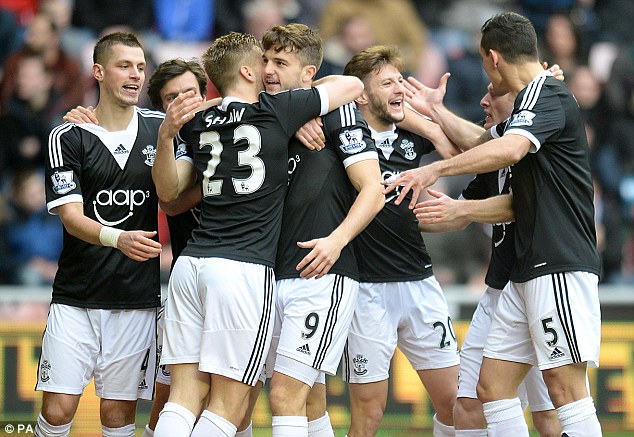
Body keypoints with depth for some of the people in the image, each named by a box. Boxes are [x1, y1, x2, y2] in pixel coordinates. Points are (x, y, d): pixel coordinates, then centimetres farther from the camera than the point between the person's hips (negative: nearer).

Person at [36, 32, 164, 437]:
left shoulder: (161, 127, 6)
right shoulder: (69, 138, -2)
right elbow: (71, 216, -12)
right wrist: (117, 239, -30)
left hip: (139, 298, 2)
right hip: (76, 297, -2)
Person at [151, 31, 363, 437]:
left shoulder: (197, 124, 14)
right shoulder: (278, 111, 0)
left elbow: (169, 192, 29)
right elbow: (352, 84, 14)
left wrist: (166, 135, 17)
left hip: (191, 263, 5)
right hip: (244, 268, -5)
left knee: (185, 396, 3)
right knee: (228, 403, -1)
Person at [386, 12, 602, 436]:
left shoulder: (548, 96, -11)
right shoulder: (532, 99, 21)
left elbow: (509, 149, -31)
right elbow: (485, 145, 39)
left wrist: (435, 170, -29)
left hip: (561, 266, -10)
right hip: (529, 271, 10)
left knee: (565, 388, -12)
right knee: (492, 384, 5)